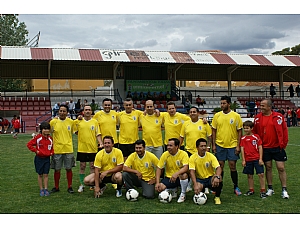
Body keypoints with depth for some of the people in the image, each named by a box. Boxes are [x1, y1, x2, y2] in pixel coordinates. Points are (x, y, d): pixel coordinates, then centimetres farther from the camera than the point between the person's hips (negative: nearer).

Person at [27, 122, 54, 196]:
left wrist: (52, 152, 3)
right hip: (39, 158, -3)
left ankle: (46, 189, 12)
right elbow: (29, 144, -8)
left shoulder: (50, 139, 2)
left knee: (46, 174, 5)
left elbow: (52, 147, 19)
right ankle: (41, 190, 15)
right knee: (40, 175, 6)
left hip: (47, 158, 3)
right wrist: (35, 151, -11)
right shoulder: (38, 138, -12)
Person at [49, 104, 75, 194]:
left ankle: (69, 187, 16)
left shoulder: (71, 122, 2)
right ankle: (56, 187, 21)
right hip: (57, 149, -1)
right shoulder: (53, 121, -2)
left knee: (69, 169, 5)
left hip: (68, 149, 1)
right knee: (57, 169, 7)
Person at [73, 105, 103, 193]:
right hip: (82, 148, 1)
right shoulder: (78, 121, 4)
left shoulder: (95, 122, 2)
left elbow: (98, 134, 1)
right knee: (82, 166, 7)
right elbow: (76, 132, 13)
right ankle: (81, 185, 17)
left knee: (92, 166, 5)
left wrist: (100, 143, -13)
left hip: (93, 148, -1)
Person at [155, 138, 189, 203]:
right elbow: (159, 168, -4)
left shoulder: (183, 154, -13)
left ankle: (183, 194, -9)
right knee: (160, 188, -24)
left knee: (184, 175, -37)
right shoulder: (165, 154, -6)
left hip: (179, 178, -2)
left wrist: (176, 174, -44)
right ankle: (173, 190, 11)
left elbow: (186, 168, -26)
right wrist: (157, 182, -15)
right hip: (169, 177, 3)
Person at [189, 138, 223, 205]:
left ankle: (217, 197, -5)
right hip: (199, 179, 0)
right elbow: (192, 172, -18)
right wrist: (195, 185, -33)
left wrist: (217, 177, -41)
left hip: (210, 178, 0)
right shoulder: (192, 158, -8)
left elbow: (218, 168, -18)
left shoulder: (211, 156, -7)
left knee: (219, 179, -34)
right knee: (197, 189, -34)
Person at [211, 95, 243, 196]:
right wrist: (213, 144, 2)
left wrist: (238, 146, -5)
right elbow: (214, 130, 7)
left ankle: (236, 187, 15)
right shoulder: (217, 115, 2)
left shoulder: (236, 116, -3)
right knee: (220, 166, 6)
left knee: (232, 166, 1)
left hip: (232, 145, -2)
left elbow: (239, 131, 0)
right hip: (219, 145, 2)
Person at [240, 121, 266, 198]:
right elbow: (242, 149, 5)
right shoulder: (243, 138, 5)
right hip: (248, 160, 3)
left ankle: (263, 191, 0)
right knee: (249, 175, 11)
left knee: (261, 174, -7)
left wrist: (260, 159, -6)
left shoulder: (256, 137, -1)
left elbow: (260, 148, 0)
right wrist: (243, 160, 1)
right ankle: (251, 190, 24)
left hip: (257, 159, -3)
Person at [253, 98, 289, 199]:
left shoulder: (278, 117, -5)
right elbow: (255, 132, 7)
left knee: (281, 168, 0)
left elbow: (284, 130, 0)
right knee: (268, 168, 9)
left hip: (277, 147, -2)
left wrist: (283, 144, -2)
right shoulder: (258, 118, 1)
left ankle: (284, 190, 9)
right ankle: (270, 189, 21)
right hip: (265, 148, 2)